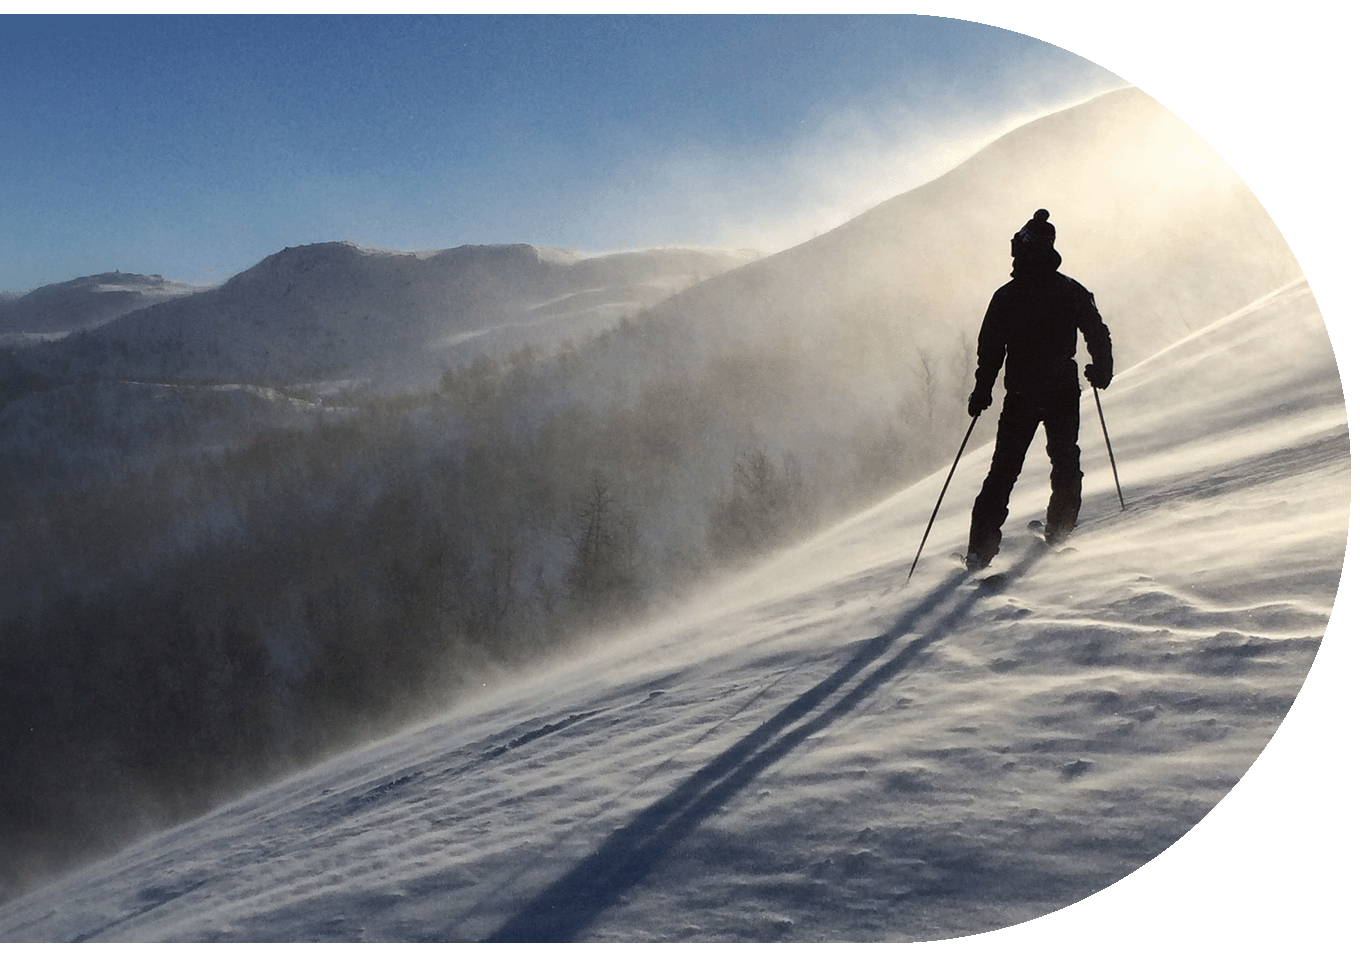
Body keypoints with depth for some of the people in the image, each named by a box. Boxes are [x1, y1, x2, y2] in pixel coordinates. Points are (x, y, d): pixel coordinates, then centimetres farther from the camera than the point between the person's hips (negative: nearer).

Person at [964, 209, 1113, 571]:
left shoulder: (1006, 296, -3)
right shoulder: (1072, 291, -1)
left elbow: (990, 348, -5)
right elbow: (1098, 335, 1)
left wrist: (982, 391, 2)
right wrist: (1101, 370, 16)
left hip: (1020, 395, 0)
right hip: (1063, 392, 0)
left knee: (1004, 467, 6)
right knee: (1065, 460, 19)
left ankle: (982, 545, 0)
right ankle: (1059, 529, 17)